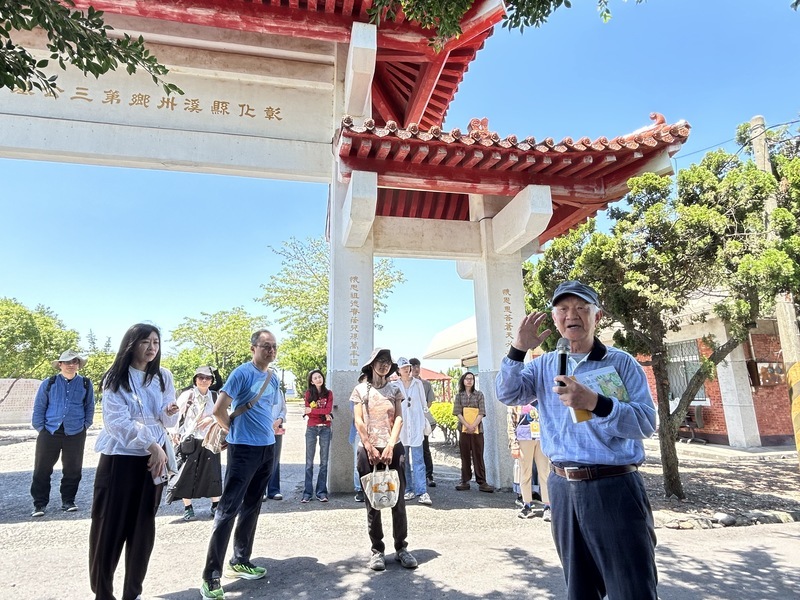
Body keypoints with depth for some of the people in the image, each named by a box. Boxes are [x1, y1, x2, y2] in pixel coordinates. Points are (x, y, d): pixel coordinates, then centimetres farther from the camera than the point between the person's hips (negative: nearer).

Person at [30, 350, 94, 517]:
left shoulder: (86, 384, 4)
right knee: (42, 469, 4)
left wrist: (85, 425, 2)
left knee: (73, 470, 7)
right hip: (50, 432, 0)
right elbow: (39, 407, 4)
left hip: (75, 434, 0)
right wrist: (40, 427, -3)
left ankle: (68, 501, 21)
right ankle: (39, 504, 16)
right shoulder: (48, 383, 2)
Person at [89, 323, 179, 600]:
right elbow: (116, 420, -13)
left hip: (152, 458, 3)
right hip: (119, 457, -3)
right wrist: (152, 444, -19)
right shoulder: (115, 378, -5)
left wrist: (170, 413, -17)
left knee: (143, 526, 9)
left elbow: (168, 421, 6)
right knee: (110, 525, 2)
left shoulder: (163, 377, 4)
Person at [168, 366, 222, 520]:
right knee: (187, 473, 0)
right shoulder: (187, 395, -2)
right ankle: (187, 507, 14)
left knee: (212, 472, 6)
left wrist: (211, 418, -9)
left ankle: (215, 505, 19)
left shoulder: (215, 396, 6)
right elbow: (178, 414, -2)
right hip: (190, 440, -2)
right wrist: (176, 433, -8)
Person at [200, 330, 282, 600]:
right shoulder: (242, 373, -14)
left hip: (268, 448, 7)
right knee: (228, 509, -3)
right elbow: (219, 410, -17)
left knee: (251, 507, 16)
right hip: (244, 449, -7)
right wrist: (235, 431, -3)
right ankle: (211, 576, 6)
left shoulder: (273, 379, 8)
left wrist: (270, 428, 9)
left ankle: (240, 562, 30)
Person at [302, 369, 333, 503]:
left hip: (325, 429, 1)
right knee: (309, 462, 1)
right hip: (311, 428, -1)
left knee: (324, 461, 2)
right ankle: (307, 492, 6)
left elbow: (328, 410, -7)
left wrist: (313, 410, -10)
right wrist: (323, 415, -10)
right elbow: (308, 412, -5)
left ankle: (322, 492, 8)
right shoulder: (308, 393, 6)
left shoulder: (328, 393, 7)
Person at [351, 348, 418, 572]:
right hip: (369, 450, -1)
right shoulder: (361, 389, 3)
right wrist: (370, 449, -9)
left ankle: (402, 548, 16)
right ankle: (377, 550, 15)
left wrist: (390, 446, -10)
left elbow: (398, 419, 1)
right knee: (373, 502, 5)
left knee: (398, 500, 4)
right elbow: (359, 421, -3)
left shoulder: (395, 390, 9)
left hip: (393, 449, 2)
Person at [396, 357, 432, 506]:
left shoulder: (418, 383, 7)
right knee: (405, 460, 8)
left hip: (416, 425, -1)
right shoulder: (394, 386, 4)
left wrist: (424, 423, 11)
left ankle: (422, 491, -9)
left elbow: (423, 403, 13)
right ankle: (410, 489, 18)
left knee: (418, 460, -8)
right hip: (401, 426, 1)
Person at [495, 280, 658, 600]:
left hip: (614, 488, -4)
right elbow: (507, 394, -3)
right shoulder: (545, 365, 7)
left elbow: (646, 422, -14)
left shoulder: (621, 362, -5)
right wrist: (518, 349, -16)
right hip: (563, 488, 4)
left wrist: (594, 402, -30)